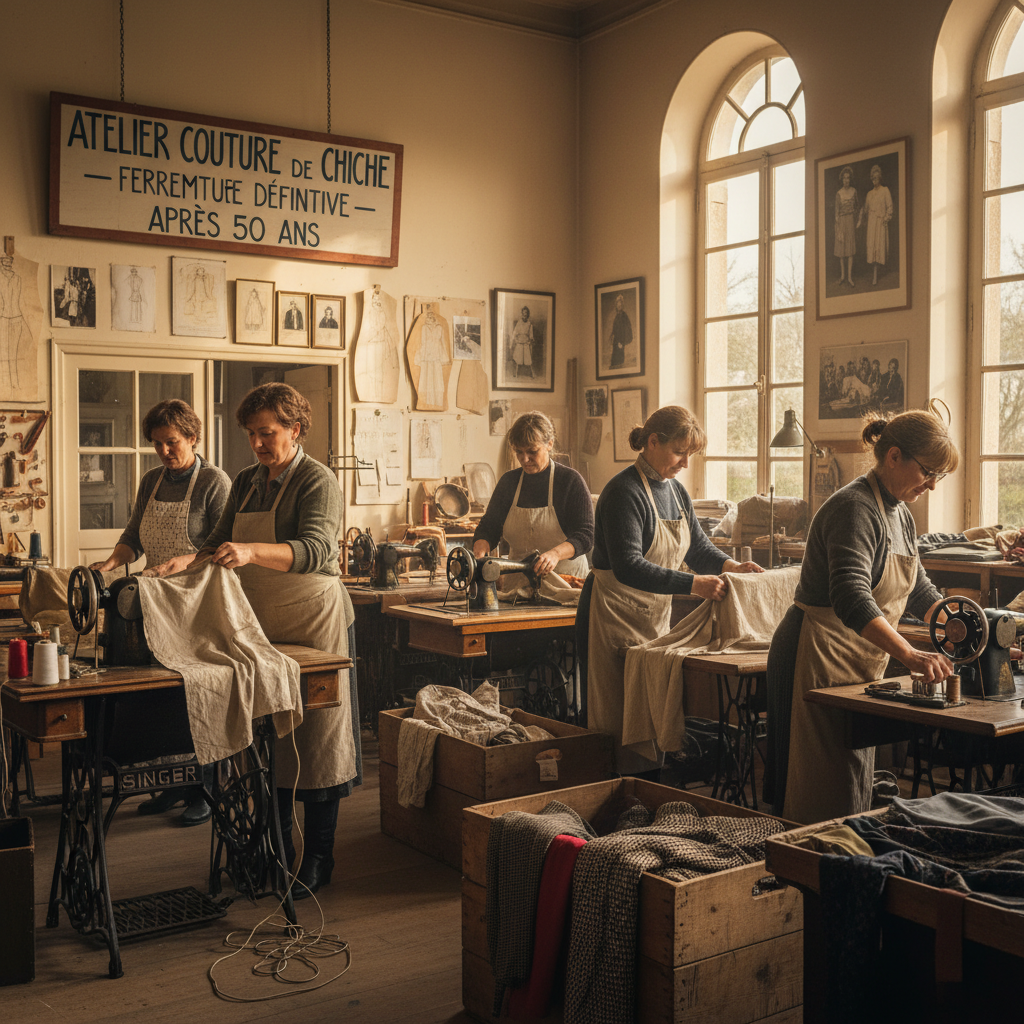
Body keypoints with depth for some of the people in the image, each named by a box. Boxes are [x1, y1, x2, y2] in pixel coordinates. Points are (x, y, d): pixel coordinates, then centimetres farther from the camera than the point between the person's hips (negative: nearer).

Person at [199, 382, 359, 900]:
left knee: (315, 736, -1)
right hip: (260, 624, 7)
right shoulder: (246, 482, 12)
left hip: (312, 620, -7)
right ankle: (276, 849, 22)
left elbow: (314, 549, -26)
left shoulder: (317, 480, -11)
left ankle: (318, 858, 10)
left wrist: (251, 552, -41)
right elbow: (220, 541, 18)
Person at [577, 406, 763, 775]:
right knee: (622, 726, -4)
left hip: (657, 616, 8)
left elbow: (697, 544, 19)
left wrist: (729, 565, -1)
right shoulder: (624, 492, -17)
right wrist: (693, 584, -31)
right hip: (618, 617, -8)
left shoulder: (675, 491, 10)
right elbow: (628, 567, -26)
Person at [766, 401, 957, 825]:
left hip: (860, 663, 10)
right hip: (817, 661, -10)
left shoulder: (899, 513, 11)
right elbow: (851, 599, -32)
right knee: (827, 797, -6)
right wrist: (910, 655, -38)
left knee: (854, 787, 14)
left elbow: (919, 591, 21)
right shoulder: (854, 508, -19)